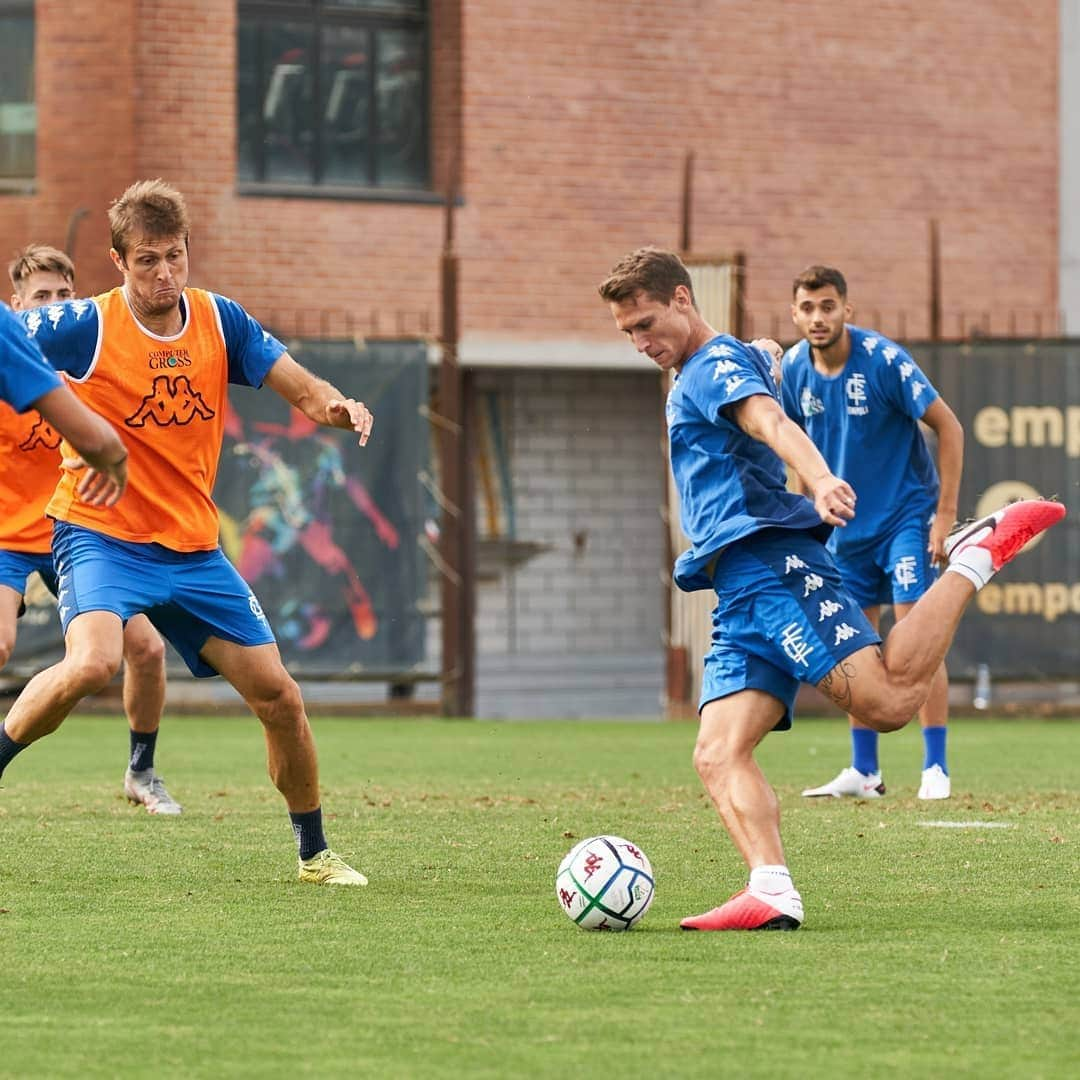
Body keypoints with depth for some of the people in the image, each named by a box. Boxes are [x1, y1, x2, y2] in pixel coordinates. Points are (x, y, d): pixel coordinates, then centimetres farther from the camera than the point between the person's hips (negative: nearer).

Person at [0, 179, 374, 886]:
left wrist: (338, 406, -21)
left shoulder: (219, 322, 0)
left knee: (279, 696, 4)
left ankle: (315, 853, 22)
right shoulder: (86, 326, -12)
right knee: (92, 664, -34)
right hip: (100, 536, -5)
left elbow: (302, 389, 1)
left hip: (193, 548, 5)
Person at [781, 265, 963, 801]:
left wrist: (945, 512, -17)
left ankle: (936, 770, -8)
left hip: (906, 516, -6)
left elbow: (949, 428, -14)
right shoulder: (795, 368, -3)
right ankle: (863, 772, 15)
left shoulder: (882, 359, -19)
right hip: (846, 525, 6)